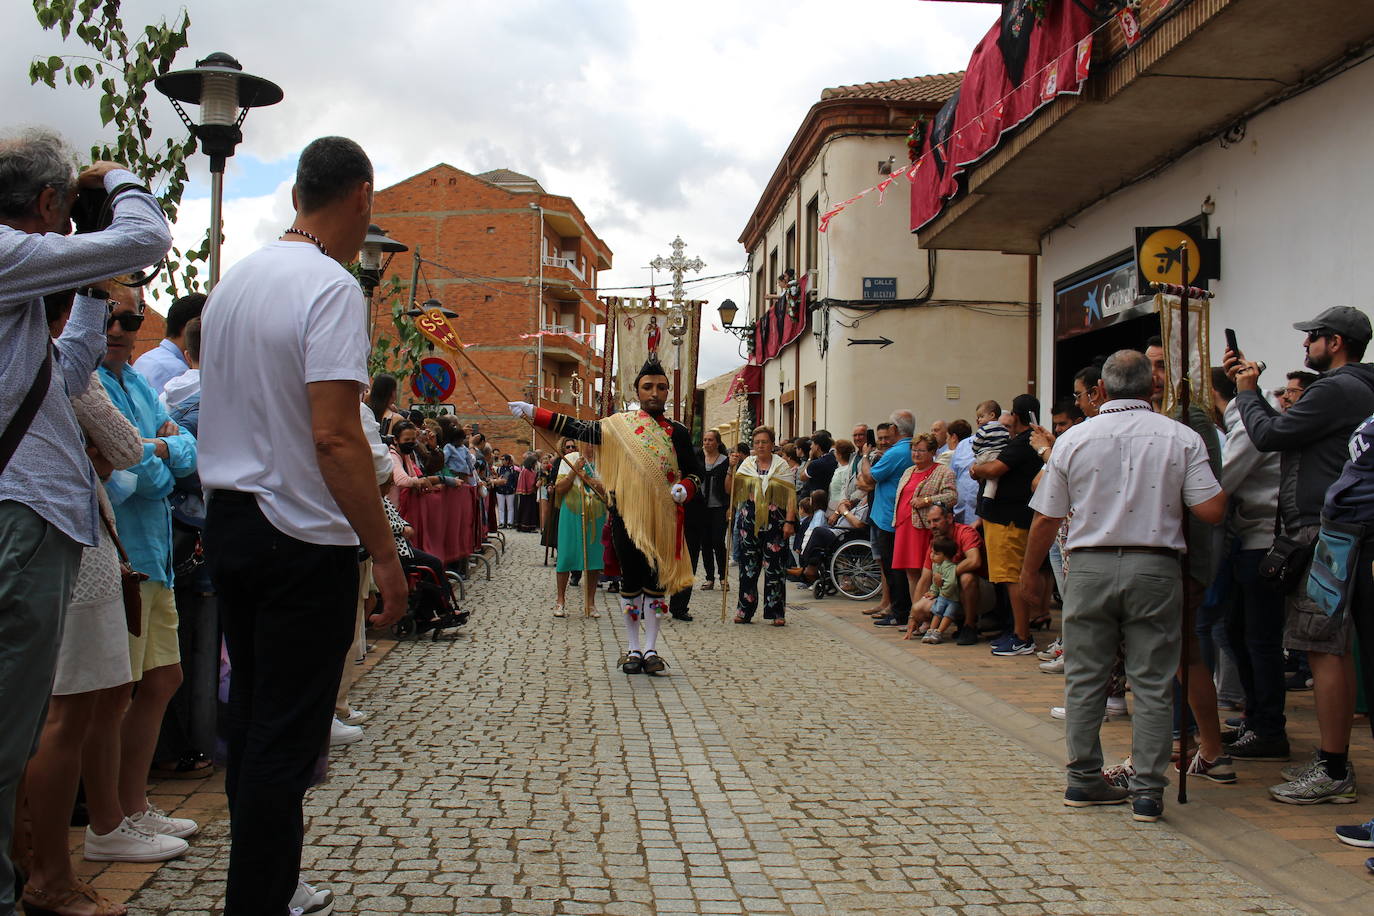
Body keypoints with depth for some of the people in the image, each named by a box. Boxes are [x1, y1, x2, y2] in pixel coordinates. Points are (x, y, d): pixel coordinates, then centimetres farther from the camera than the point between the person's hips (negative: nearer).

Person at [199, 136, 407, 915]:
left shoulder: (235, 279, 12)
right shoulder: (331, 287, -15)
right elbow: (335, 437, -22)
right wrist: (385, 552, -18)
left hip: (227, 522, 9)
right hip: (302, 537, -9)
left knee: (251, 715, 18)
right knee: (287, 738, -1)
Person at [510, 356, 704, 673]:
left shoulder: (678, 433, 6)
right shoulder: (618, 425, 3)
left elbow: (695, 473, 10)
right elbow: (577, 428, 6)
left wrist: (684, 489, -12)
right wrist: (532, 411, 4)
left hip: (662, 518, 1)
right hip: (626, 515, -1)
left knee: (656, 580, 5)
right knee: (630, 579, 5)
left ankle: (651, 649, 13)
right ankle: (633, 649, 15)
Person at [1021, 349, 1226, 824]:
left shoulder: (1073, 438, 2)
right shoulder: (1181, 438, -1)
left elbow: (1046, 518, 4)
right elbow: (1211, 510, -7)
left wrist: (1029, 571, 18)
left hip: (1090, 567, 1)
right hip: (1154, 569, -1)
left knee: (1085, 678, 10)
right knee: (1153, 684, 5)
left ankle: (1084, 779, 18)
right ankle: (1148, 791, 6)